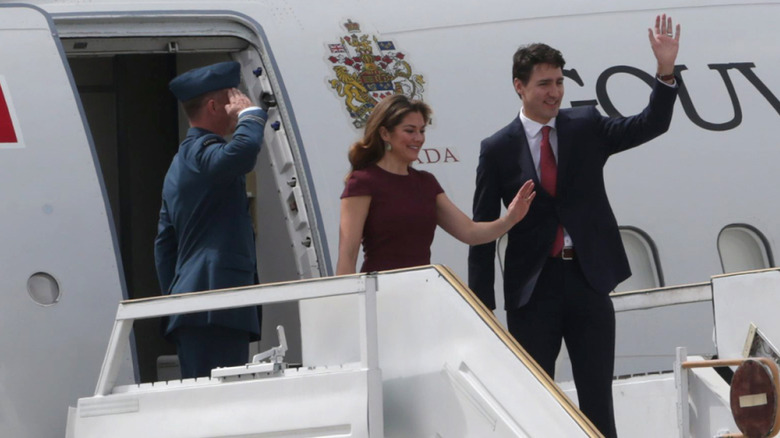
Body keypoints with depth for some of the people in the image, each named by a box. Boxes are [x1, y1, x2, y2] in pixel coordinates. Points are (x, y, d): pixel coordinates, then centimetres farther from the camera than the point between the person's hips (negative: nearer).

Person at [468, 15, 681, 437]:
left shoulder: (586, 126, 4)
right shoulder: (498, 149, -1)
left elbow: (650, 125, -7)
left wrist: (666, 71, -22)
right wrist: (481, 304, -3)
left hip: (588, 279, 1)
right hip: (533, 285, -1)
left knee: (597, 395, 4)